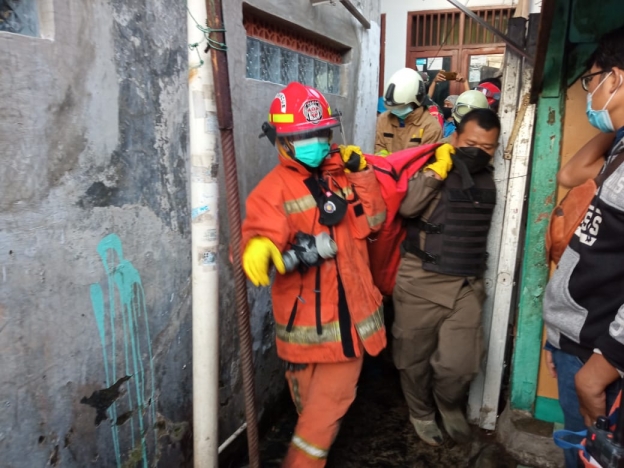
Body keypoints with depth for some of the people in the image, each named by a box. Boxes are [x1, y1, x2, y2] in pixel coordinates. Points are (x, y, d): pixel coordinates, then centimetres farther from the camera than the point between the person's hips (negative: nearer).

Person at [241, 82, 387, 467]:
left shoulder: (343, 173, 5)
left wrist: (362, 175, -11)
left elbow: (371, 223, -3)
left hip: (350, 309, 4)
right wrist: (259, 248, -48)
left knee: (332, 400, 13)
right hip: (306, 316, -3)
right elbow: (261, 234, -25)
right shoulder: (274, 188, -10)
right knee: (309, 400, 17)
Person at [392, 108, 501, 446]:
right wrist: (439, 167, -23)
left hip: (467, 285, 4)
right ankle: (421, 413, 38)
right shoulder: (433, 168, -7)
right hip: (420, 281, -3)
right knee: (415, 358, 12)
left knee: (460, 364, -1)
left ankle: (450, 405, 33)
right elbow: (407, 207, -26)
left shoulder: (488, 180, 9)